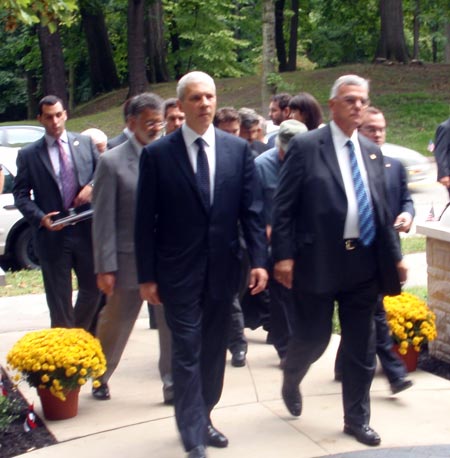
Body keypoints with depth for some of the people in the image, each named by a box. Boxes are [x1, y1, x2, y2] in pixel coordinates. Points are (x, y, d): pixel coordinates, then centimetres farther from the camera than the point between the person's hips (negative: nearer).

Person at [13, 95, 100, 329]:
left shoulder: (85, 143, 7)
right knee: (59, 299, 4)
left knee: (92, 289, 12)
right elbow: (20, 194, 0)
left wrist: (92, 187, -10)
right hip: (53, 235, -2)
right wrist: (40, 218, -16)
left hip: (86, 230, 3)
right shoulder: (28, 154, 1)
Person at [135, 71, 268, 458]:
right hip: (179, 271, -3)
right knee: (187, 352, -1)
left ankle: (201, 419, 29)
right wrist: (147, 276, -5)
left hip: (222, 268, 3)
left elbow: (252, 209, 3)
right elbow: (145, 220, -4)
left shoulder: (238, 149, 3)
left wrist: (259, 260, -6)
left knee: (214, 350, 13)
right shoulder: (158, 153, -5)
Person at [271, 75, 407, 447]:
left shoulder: (372, 152, 12)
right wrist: (284, 256, -13)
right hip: (318, 260, -5)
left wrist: (395, 256, 11)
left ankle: (357, 420, 22)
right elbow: (283, 206, -7)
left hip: (364, 263, 5)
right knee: (313, 337, 5)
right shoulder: (305, 146, -5)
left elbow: (382, 210, 16)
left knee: (361, 347, 9)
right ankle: (291, 382, 38)